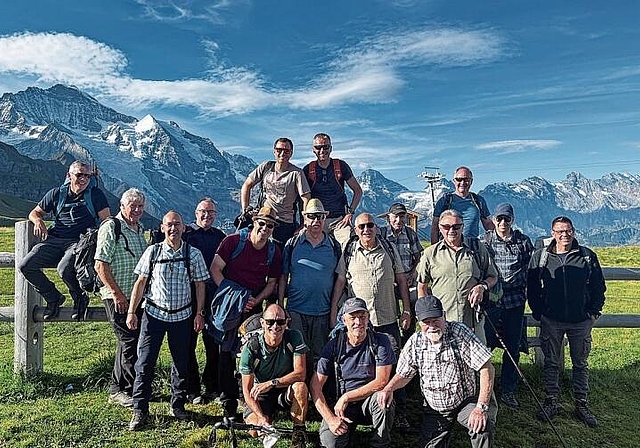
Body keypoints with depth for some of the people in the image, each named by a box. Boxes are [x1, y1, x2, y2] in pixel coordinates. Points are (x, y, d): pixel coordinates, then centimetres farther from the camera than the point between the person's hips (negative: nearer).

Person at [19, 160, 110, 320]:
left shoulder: (95, 194, 3)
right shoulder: (57, 193, 13)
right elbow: (35, 212, 22)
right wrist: (38, 221, -3)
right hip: (54, 240, 5)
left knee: (64, 268, -33)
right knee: (25, 266, -13)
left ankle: (79, 299, -2)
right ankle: (53, 297, 8)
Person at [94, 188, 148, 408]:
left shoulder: (140, 230, 14)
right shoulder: (110, 228, -11)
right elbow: (101, 265, -16)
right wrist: (118, 294, -17)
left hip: (137, 296, 8)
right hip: (118, 297, -8)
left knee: (130, 342, 14)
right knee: (130, 341, -7)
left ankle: (117, 389, 26)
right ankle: (132, 389, 5)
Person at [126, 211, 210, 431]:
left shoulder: (193, 254, -2)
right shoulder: (153, 252, -2)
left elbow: (199, 285, 3)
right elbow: (140, 282, 1)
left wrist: (199, 313, 0)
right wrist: (131, 312, -1)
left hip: (182, 316, 1)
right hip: (154, 313, -1)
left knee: (181, 363, 11)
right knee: (145, 363, -1)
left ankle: (177, 406, 27)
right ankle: (139, 410, 12)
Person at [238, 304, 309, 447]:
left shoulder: (294, 338, -17)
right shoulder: (251, 349, -18)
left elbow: (300, 373, -23)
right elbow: (247, 390, -15)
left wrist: (271, 383, -33)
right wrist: (261, 417, -29)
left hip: (287, 392, 0)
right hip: (262, 396, 0)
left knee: (300, 386, -33)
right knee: (256, 431, -23)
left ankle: (299, 431, -12)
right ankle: (269, 416, 13)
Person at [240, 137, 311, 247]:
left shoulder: (296, 173, -6)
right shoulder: (266, 166, 5)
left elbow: (306, 199, -8)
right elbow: (247, 185, 12)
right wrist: (245, 209, 3)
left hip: (285, 225, -2)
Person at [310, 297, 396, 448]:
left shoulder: (380, 342, -7)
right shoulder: (333, 346, -5)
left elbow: (381, 381, -14)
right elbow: (315, 386, -6)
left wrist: (346, 397, -17)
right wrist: (330, 418, -18)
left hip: (369, 401, 0)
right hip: (339, 404, 0)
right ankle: (347, 428, 10)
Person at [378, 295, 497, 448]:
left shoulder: (459, 333, -17)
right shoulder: (414, 343, -6)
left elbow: (486, 368, -20)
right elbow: (404, 374, 8)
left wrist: (481, 407, -28)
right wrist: (388, 389, -13)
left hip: (466, 401, -3)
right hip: (434, 409, 3)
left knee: (483, 426, -29)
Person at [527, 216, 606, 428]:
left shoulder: (588, 257, -1)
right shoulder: (540, 257, -3)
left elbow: (599, 287, 7)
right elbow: (532, 288, 4)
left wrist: (593, 312, 0)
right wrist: (538, 313, -1)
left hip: (581, 321, 1)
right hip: (551, 321, 0)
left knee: (580, 363, 12)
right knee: (551, 363, 9)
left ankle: (582, 405, 25)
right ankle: (551, 401, 22)